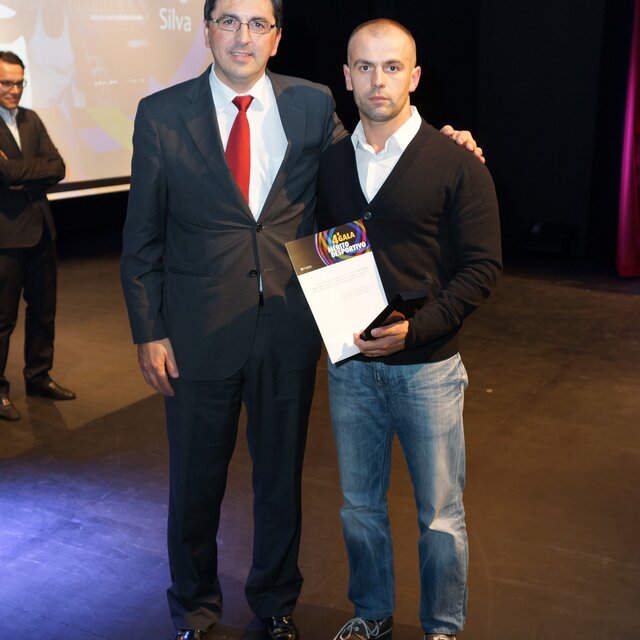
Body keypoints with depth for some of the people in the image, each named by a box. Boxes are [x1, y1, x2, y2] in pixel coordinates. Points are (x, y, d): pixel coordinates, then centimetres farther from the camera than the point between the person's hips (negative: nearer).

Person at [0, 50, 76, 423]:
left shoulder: (31, 120, 11)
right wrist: (40, 167, -7)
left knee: (44, 309, 16)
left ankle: (39, 376, 32)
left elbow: (58, 168, 2)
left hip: (40, 229, 7)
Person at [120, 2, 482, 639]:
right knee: (195, 479, 15)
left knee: (281, 478, 17)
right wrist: (148, 332, -4)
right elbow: (141, 238, -1)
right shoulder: (161, 113, -4)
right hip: (199, 330, -1)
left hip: (289, 329, 1)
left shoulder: (312, 104, 0)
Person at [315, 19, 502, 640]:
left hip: (426, 364, -4)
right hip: (348, 362, 4)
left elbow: (482, 264, -9)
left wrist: (416, 328, -20)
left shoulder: (457, 164, -9)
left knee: (439, 512, 9)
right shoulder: (330, 163, 5)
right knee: (359, 503, 17)